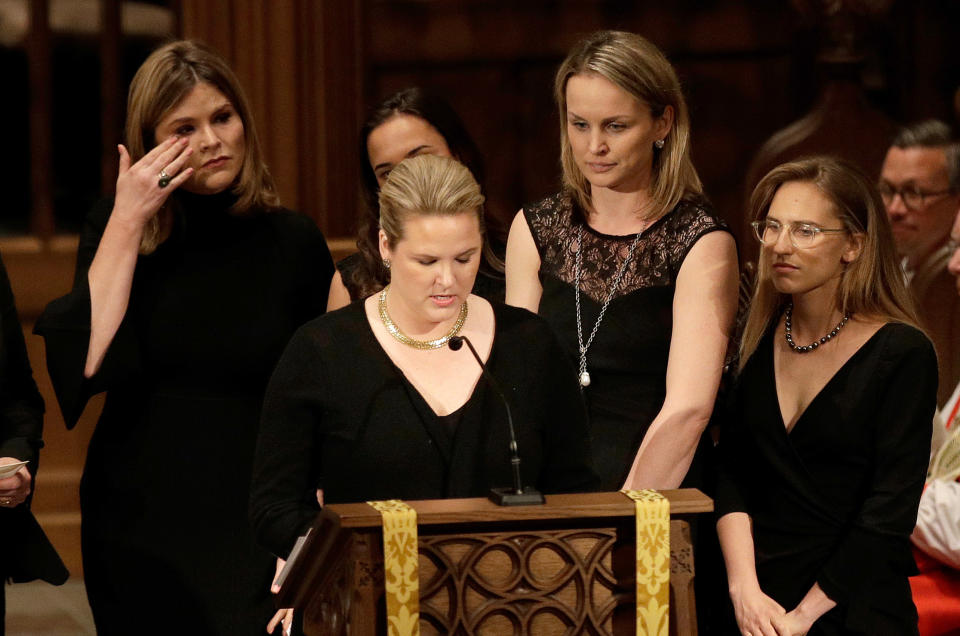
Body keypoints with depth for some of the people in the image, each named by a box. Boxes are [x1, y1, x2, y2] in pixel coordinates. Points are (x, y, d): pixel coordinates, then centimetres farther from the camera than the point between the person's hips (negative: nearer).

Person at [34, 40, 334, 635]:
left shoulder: (293, 241, 0)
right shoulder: (114, 231, 1)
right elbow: (89, 362, -16)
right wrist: (127, 222, -13)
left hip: (254, 527, 0)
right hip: (138, 519, 1)